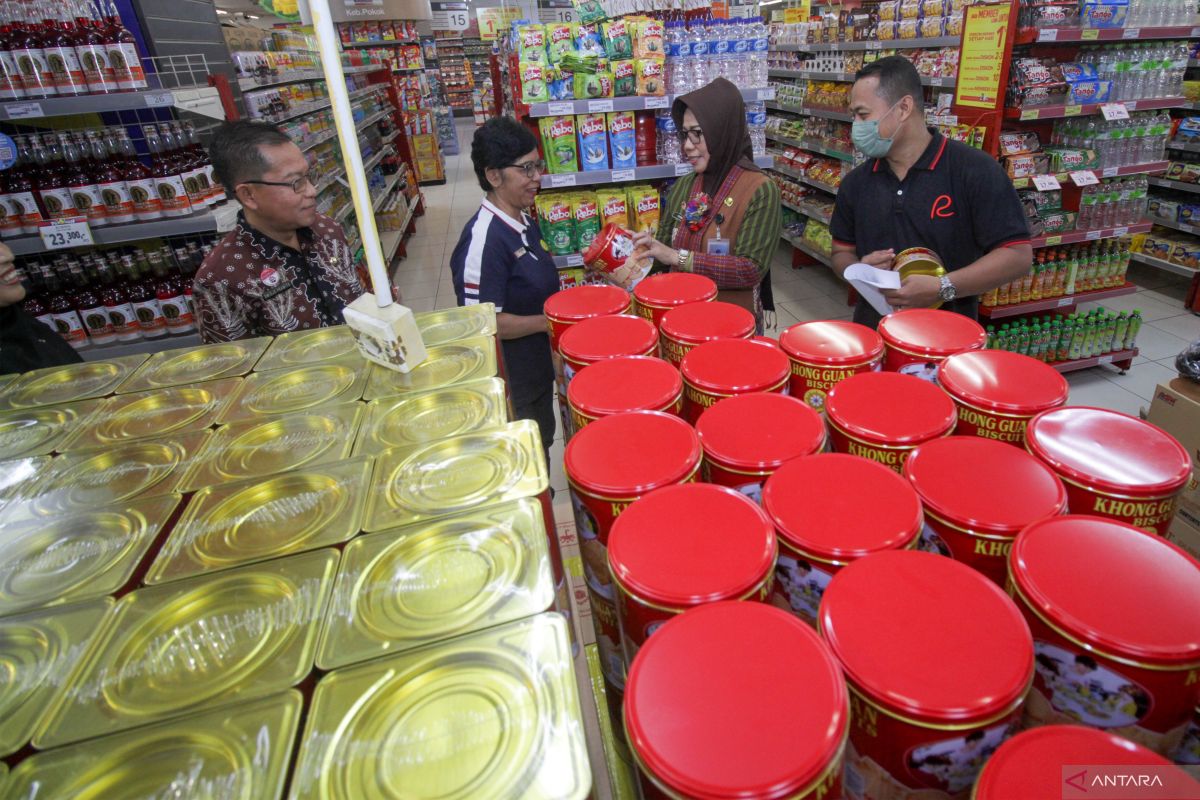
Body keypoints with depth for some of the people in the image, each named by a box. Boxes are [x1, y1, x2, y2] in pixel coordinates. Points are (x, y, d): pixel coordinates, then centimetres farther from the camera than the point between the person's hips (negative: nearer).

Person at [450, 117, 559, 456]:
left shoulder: (527, 222, 4)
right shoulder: (483, 238, -25)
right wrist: (547, 322, -19)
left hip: (539, 363, 9)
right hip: (511, 376, -9)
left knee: (543, 440, 25)